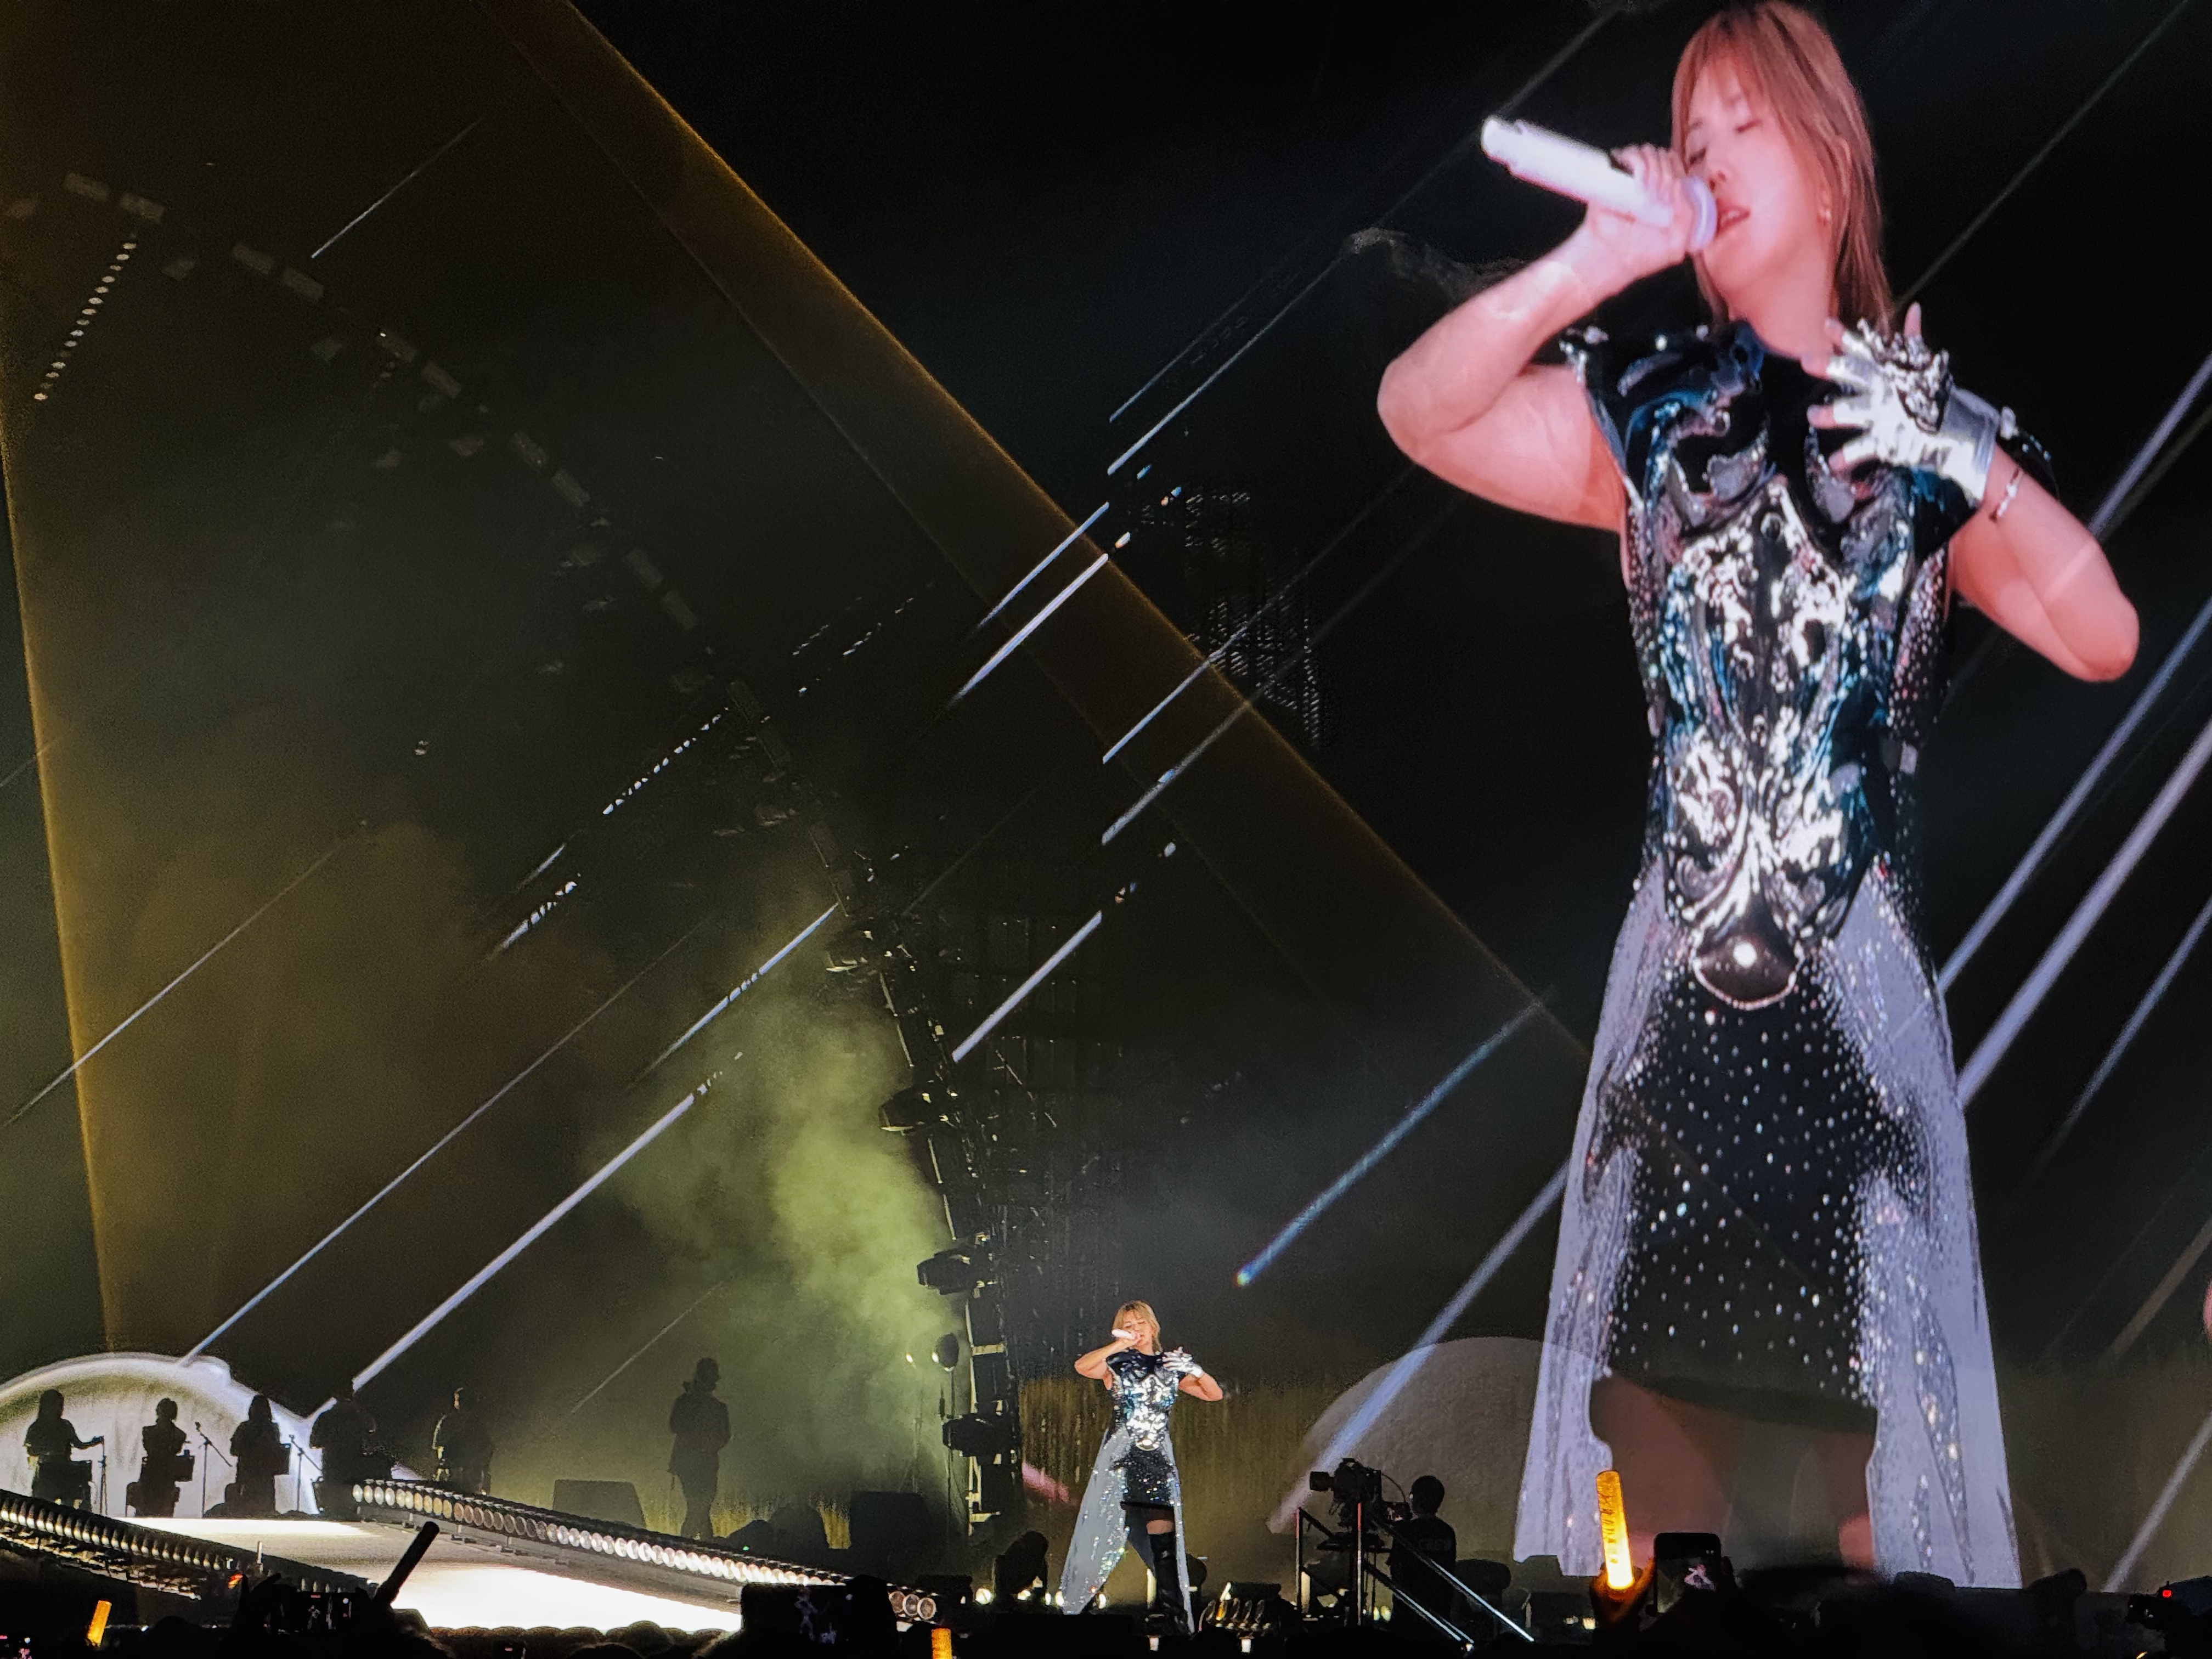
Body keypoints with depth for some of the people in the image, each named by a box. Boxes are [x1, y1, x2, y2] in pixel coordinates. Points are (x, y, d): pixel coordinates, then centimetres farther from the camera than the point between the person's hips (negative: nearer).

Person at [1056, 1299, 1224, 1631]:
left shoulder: (1170, 1367, 15)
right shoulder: (1117, 1366, 6)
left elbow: (1214, 1394, 12)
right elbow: (1082, 1367, -15)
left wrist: (1196, 1371, -6)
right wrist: (1121, 1345, -14)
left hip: (1158, 1457, 2)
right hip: (1121, 1455, -2)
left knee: (1163, 1535, -7)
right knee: (1106, 1528, -10)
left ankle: (1170, 1611, -6)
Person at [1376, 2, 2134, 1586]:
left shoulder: (1936, 422, 7)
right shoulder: (1655, 408, 8)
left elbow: (2103, 639, -1)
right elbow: (1419, 410, -7)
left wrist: (1970, 465, -13)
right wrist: (1596, 263, -18)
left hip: (1863, 978, 0)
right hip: (1684, 974, 1)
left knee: (1885, 1430, -1)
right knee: (1654, 1420, 1)